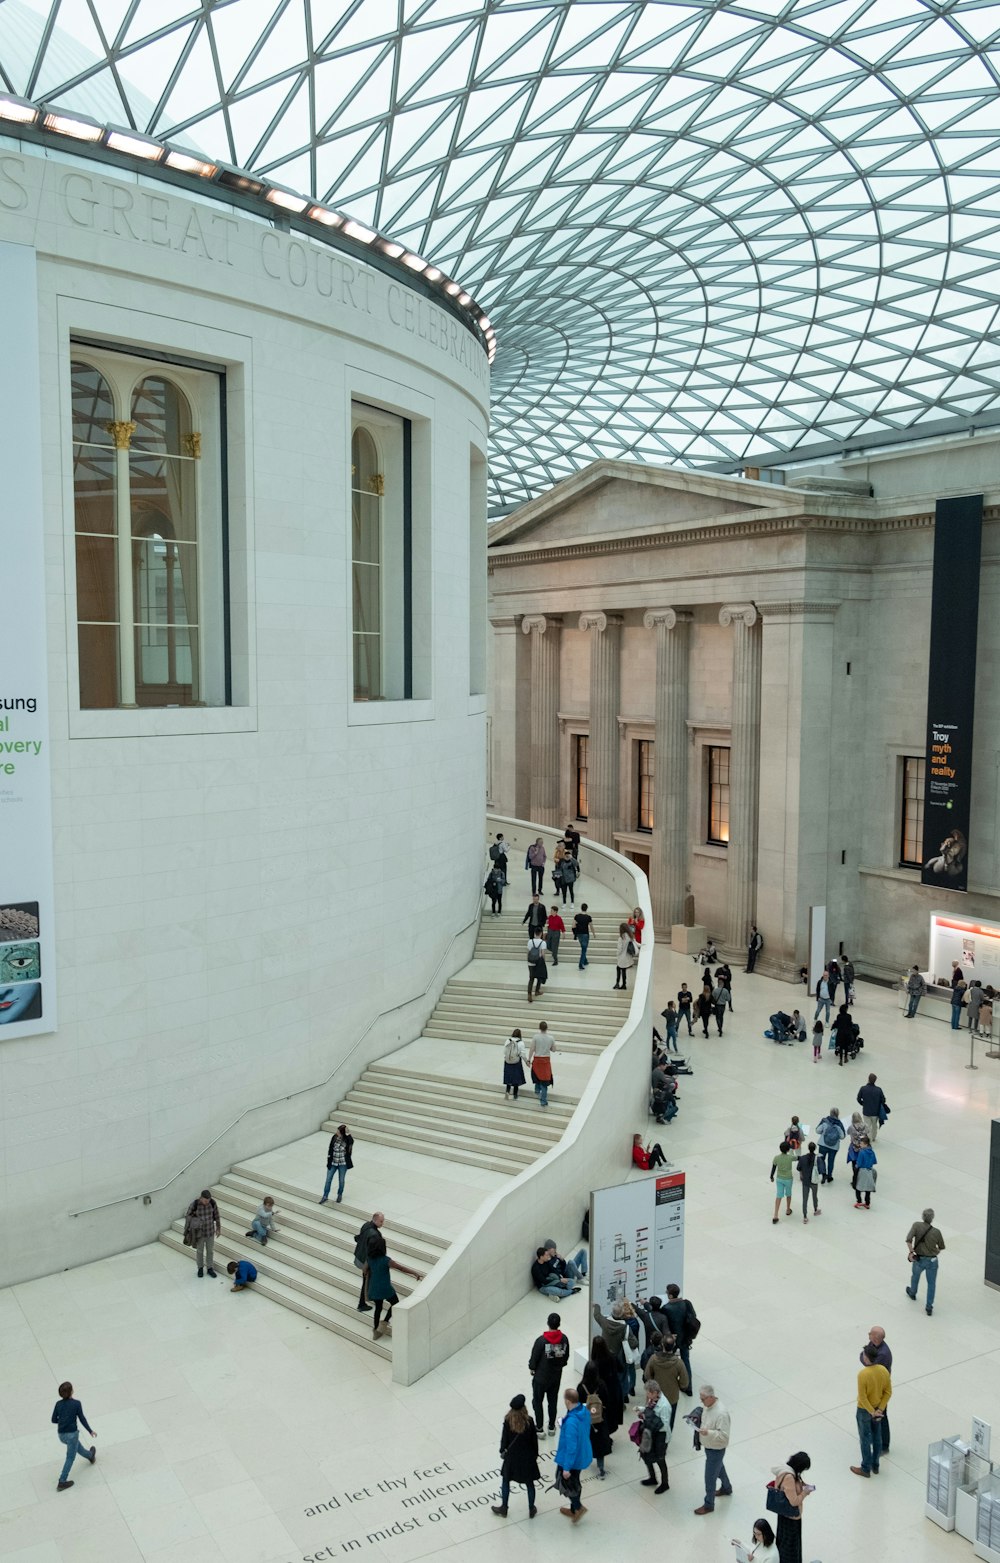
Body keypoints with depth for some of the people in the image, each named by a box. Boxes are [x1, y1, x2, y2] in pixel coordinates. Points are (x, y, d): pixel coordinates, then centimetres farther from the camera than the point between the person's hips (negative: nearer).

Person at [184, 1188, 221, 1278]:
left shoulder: (213, 1202, -19)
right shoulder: (194, 1204, -27)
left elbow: (216, 1215, -3)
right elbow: (188, 1217, -13)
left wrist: (219, 1228, 6)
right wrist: (187, 1232, -7)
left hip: (210, 1231, 2)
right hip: (199, 1232, -2)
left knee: (210, 1251, 19)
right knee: (199, 1251, 19)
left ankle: (210, 1268, 41)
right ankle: (200, 1268, 44)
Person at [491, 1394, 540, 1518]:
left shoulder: (508, 1422, -19)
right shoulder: (529, 1422, -20)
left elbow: (504, 1439, -9)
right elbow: (534, 1440, -9)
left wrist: (502, 1451, 9)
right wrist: (535, 1455, 7)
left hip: (512, 1456, 0)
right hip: (527, 1457, 0)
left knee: (505, 1481, 21)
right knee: (529, 1483, 19)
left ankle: (503, 1508, 34)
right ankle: (531, 1510, 32)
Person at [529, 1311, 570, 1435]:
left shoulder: (541, 1340, -27)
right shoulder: (564, 1339, -14)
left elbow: (534, 1357, -16)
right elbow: (566, 1357, 0)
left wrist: (532, 1368, 4)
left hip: (541, 1376, -4)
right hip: (556, 1376, 4)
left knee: (537, 1402, 14)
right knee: (553, 1401, 22)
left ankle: (539, 1429, 21)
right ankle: (552, 1426, 33)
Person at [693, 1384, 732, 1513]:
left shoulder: (721, 1413, -35)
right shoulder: (707, 1405, -8)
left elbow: (724, 1436, -32)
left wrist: (708, 1432, -41)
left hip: (716, 1449, -8)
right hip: (708, 1446, 8)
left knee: (710, 1478, 7)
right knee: (719, 1468, 30)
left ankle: (708, 1505, 25)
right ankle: (727, 1488, 54)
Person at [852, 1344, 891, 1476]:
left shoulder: (862, 1374, -30)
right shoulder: (884, 1370, -12)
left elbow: (862, 1397, -25)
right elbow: (888, 1392, -5)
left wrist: (872, 1412, -14)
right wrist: (880, 1409, -4)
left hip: (864, 1410, -5)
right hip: (878, 1409, 5)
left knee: (865, 1439, 11)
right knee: (877, 1437, 20)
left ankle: (866, 1469, 24)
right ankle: (875, 1466, 35)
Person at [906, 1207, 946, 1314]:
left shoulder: (917, 1225, -14)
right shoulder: (936, 1232, -11)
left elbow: (909, 1239, -24)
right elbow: (942, 1247, 3)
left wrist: (911, 1252, -16)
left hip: (919, 1259, 1)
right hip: (932, 1260, -1)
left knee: (915, 1275, 29)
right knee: (931, 1283, 15)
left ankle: (912, 1293, 53)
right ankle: (929, 1307, 16)